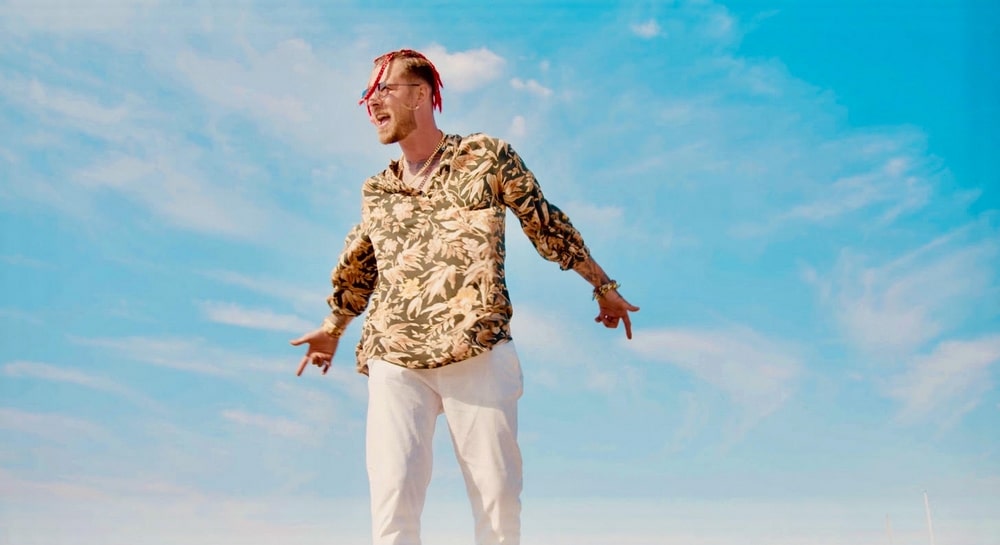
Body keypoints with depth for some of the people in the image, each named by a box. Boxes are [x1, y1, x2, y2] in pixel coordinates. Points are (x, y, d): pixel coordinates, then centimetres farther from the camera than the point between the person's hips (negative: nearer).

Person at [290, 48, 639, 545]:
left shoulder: (487, 156, 8)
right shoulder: (374, 191, 18)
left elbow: (547, 226, 14)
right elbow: (356, 268, 32)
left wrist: (604, 287, 18)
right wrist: (331, 328, 41)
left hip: (479, 354, -2)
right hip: (393, 361, 3)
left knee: (497, 496, -2)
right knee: (391, 495, -8)